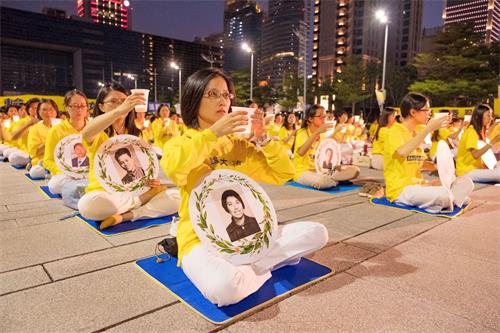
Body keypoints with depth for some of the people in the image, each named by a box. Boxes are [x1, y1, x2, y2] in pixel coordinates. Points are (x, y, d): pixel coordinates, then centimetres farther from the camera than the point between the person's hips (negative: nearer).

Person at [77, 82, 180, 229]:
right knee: (88, 204, -38)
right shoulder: (98, 134, -5)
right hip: (105, 194, -3)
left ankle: (124, 216, -22)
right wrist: (120, 110, -46)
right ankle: (146, 197, -17)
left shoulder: (136, 134, 11)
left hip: (134, 193, 3)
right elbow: (86, 133, -31)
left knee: (176, 197, -20)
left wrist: (148, 180, -8)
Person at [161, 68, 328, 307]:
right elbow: (172, 167, -29)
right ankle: (260, 266, -4)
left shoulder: (240, 144, 10)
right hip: (201, 239, -4)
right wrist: (213, 132, -28)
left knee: (317, 233, -7)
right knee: (224, 287, -37)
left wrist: (262, 138, -7)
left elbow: (284, 173, 5)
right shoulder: (181, 142, -3)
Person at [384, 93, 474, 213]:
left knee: (466, 182, -5)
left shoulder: (417, 133, 15)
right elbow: (402, 152, -33)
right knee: (443, 194, -31)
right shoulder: (395, 131, -10)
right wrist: (428, 128, -29)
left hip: (418, 185, 8)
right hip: (400, 189, -8)